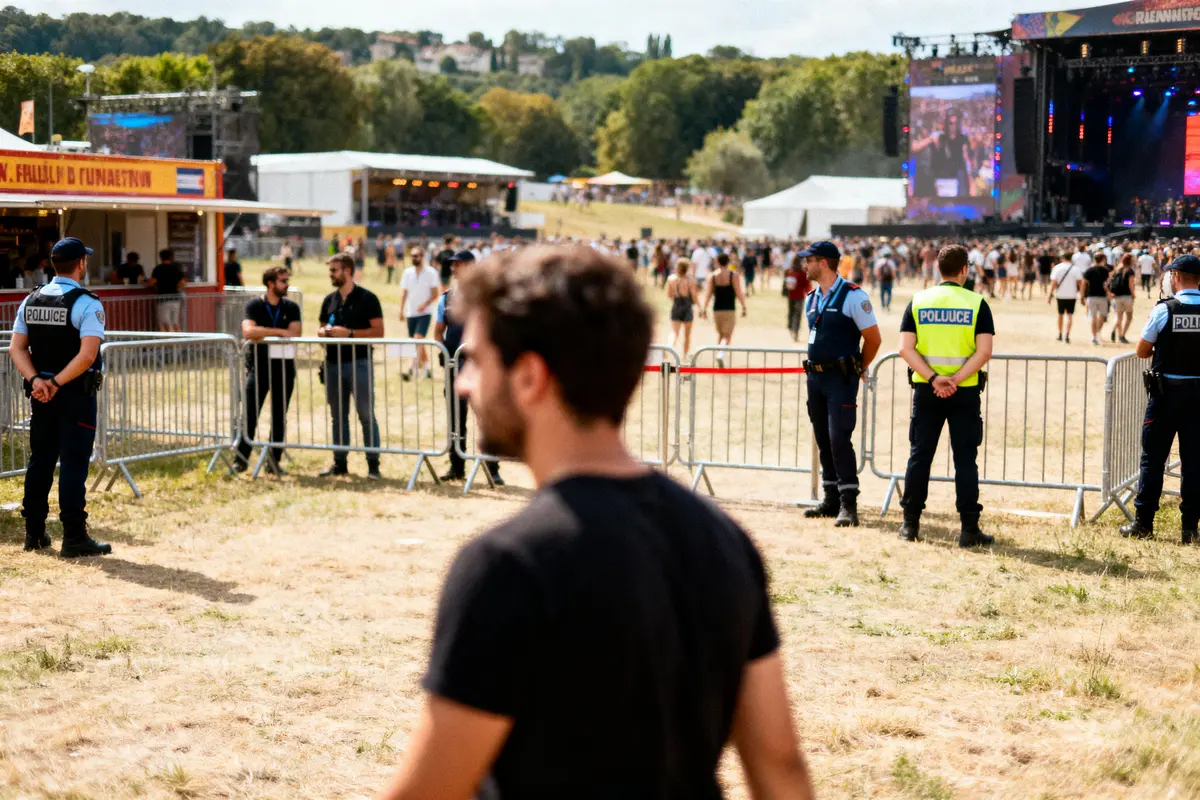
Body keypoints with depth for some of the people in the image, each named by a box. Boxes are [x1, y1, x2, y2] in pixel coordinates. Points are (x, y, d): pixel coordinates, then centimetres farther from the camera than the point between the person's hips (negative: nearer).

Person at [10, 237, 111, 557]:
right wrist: (56, 383, -17)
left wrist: (37, 381, -9)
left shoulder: (31, 301, 7)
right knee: (74, 464, -3)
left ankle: (34, 532, 21)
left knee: (40, 460, 14)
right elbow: (87, 355, -22)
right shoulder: (87, 304, -12)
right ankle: (74, 538, -3)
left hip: (40, 394, 6)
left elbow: (16, 348, 1)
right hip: (76, 395, -6)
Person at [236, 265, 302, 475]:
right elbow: (248, 332, -18)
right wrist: (280, 332, -15)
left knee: (280, 416, 5)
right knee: (250, 415, -6)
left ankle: (274, 460, 13)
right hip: (258, 366, -3)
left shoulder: (291, 308, 9)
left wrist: (262, 335, -10)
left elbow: (294, 334, -6)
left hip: (284, 366, 3)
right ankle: (241, 459, 1)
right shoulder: (254, 306, -1)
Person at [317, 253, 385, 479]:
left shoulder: (366, 299, -4)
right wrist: (323, 332, -1)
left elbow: (378, 331, -8)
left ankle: (373, 465, -2)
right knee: (338, 416, 11)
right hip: (334, 364, 6)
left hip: (359, 362, -6)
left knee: (366, 415, -5)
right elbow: (322, 327, 23)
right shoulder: (329, 300, 14)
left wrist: (349, 333, -16)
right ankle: (339, 463, 18)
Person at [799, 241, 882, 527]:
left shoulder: (853, 296, -12)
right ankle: (831, 500, 18)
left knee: (839, 439, -12)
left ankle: (848, 504, -7)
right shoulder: (812, 299, 12)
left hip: (841, 378, -8)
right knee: (823, 440, 10)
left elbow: (873, 338, -8)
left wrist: (858, 369, 2)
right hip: (815, 376, 8)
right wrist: (816, 366, 16)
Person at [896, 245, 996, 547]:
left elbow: (906, 348, -6)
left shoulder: (918, 301, 2)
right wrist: (956, 380, -14)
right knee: (965, 459, 4)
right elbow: (984, 352, -13)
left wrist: (933, 378, -12)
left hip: (926, 390, 2)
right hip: (965, 392, -2)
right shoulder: (977, 303, -3)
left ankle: (910, 523, 14)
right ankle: (969, 528, 4)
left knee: (919, 455, 9)